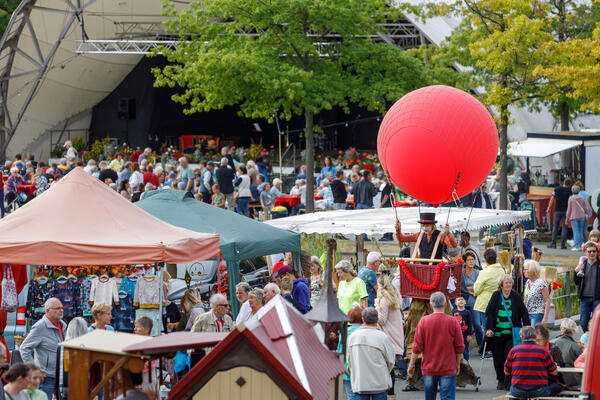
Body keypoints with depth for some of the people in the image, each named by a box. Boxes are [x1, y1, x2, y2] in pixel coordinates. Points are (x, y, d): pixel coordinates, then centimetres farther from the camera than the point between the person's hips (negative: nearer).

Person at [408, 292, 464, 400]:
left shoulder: (424, 321, -7)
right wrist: (458, 364, 13)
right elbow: (460, 347, -1)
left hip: (428, 369, 1)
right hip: (448, 369, -1)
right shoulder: (453, 321, -7)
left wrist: (411, 365, 7)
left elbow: (417, 347, -4)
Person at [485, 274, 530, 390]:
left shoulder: (516, 297, 2)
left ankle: (508, 381, -4)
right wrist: (489, 328, -10)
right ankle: (501, 381, 19)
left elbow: (524, 313, 6)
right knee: (498, 358, 5)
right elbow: (489, 313, -1)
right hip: (497, 333, 1)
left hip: (512, 334, -1)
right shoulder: (496, 296, 2)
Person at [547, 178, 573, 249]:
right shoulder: (569, 191, -5)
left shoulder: (557, 189, 1)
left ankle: (553, 243, 5)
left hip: (557, 211, 1)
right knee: (564, 227, 3)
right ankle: (563, 244, 1)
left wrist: (549, 208, 11)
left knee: (555, 227, 9)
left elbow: (552, 199, 3)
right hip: (566, 211, -1)